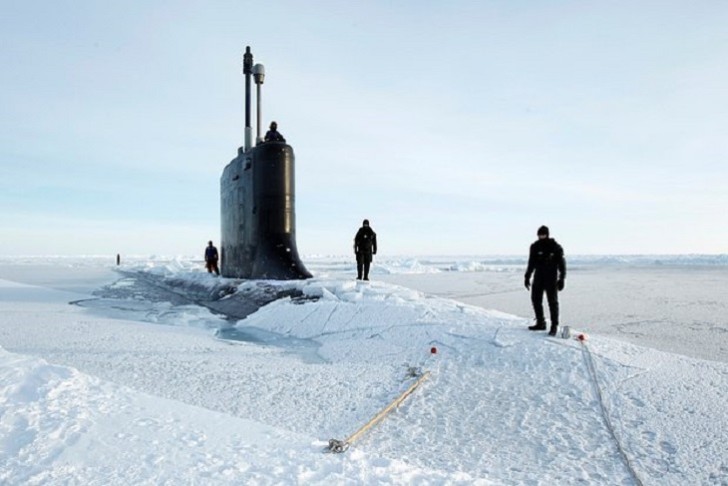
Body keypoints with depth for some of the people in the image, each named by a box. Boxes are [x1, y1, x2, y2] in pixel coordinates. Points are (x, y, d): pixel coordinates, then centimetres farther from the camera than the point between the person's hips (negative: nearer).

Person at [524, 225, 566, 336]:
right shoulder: (535, 247, 5)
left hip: (551, 278, -5)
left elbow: (562, 264, -4)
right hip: (538, 277, 5)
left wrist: (561, 279, -9)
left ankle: (554, 326, 3)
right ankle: (540, 323, 18)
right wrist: (527, 277, 10)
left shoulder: (556, 247, -7)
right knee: (536, 299, 6)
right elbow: (531, 263, 12)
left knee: (553, 301, -4)